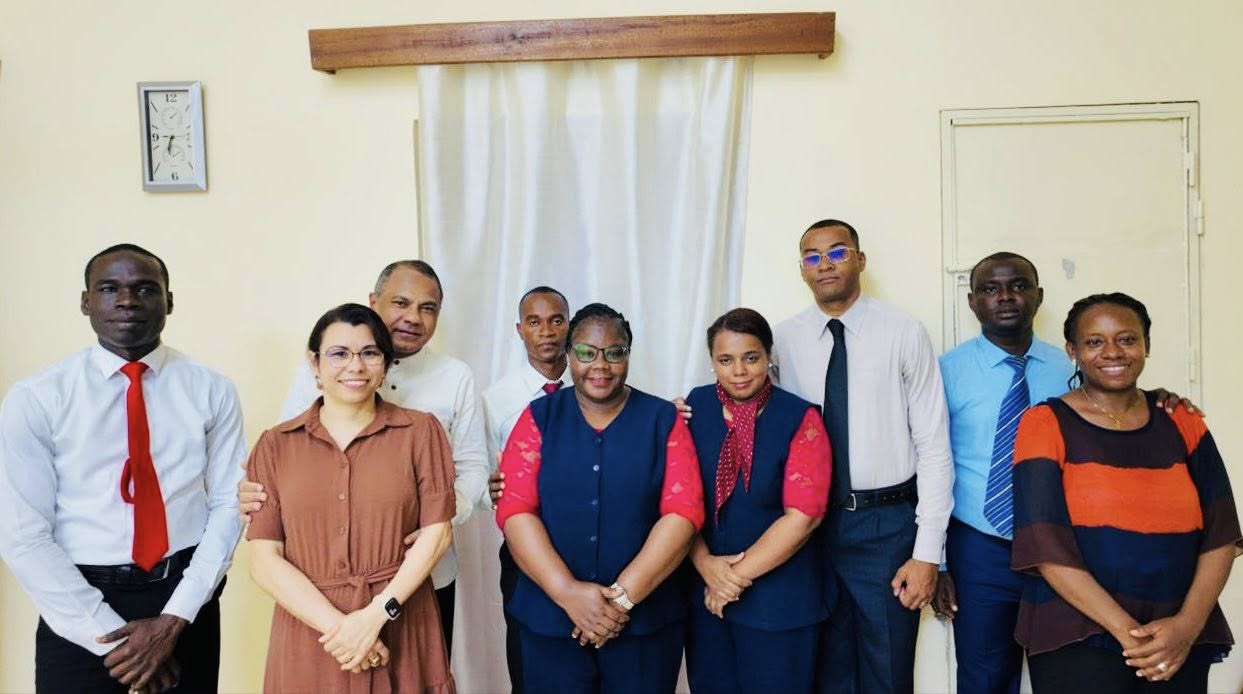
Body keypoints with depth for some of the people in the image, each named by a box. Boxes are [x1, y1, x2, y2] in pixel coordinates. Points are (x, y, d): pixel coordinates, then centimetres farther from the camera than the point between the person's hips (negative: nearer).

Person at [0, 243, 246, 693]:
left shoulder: (211, 391, -2)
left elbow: (228, 505, -3)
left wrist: (176, 618, -12)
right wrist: (112, 636, -11)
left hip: (184, 599, 1)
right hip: (80, 613, -1)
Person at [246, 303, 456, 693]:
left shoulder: (421, 431, 0)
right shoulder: (275, 445, 2)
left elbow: (437, 532, -4)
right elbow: (263, 560, -4)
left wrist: (378, 613, -14)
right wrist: (338, 625, -13)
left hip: (401, 630, 0)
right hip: (309, 637, 1)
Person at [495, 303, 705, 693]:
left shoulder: (663, 419, 2)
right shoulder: (539, 417, 3)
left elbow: (683, 511, -7)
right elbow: (515, 510, -5)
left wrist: (624, 595, -13)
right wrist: (568, 593, -15)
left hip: (645, 620, 0)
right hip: (549, 619, 0)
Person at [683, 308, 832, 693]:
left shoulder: (800, 418, -10)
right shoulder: (695, 407, -1)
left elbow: (803, 514, -15)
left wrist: (740, 574, -13)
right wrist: (706, 565, -13)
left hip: (779, 596, -3)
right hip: (705, 589, 3)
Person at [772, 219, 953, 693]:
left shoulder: (904, 334, -6)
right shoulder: (783, 340, 1)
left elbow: (934, 447, -7)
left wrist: (927, 552, -8)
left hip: (887, 524, -2)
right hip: (810, 524, 2)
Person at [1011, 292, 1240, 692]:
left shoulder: (1182, 423, 5)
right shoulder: (1045, 424, -6)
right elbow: (1045, 546, -12)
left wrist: (1188, 625, -12)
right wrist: (1127, 631, -16)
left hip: (1181, 644, 4)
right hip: (1077, 641, -3)